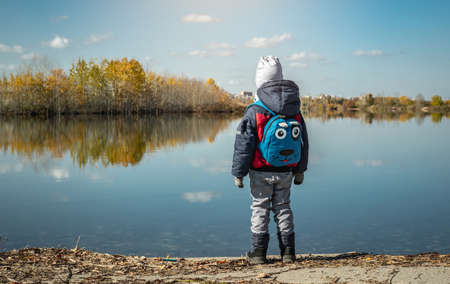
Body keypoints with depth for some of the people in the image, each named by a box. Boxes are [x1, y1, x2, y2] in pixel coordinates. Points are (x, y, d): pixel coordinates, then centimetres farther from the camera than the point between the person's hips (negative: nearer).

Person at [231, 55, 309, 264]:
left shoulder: (254, 112, -16)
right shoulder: (294, 110, 0)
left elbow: (243, 146, -13)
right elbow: (303, 142, 8)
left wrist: (238, 173, -3)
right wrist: (300, 170, 18)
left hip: (261, 172, -4)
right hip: (285, 172, 4)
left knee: (260, 209, 7)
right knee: (283, 208, 14)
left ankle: (258, 252, 11)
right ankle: (288, 251, 16)